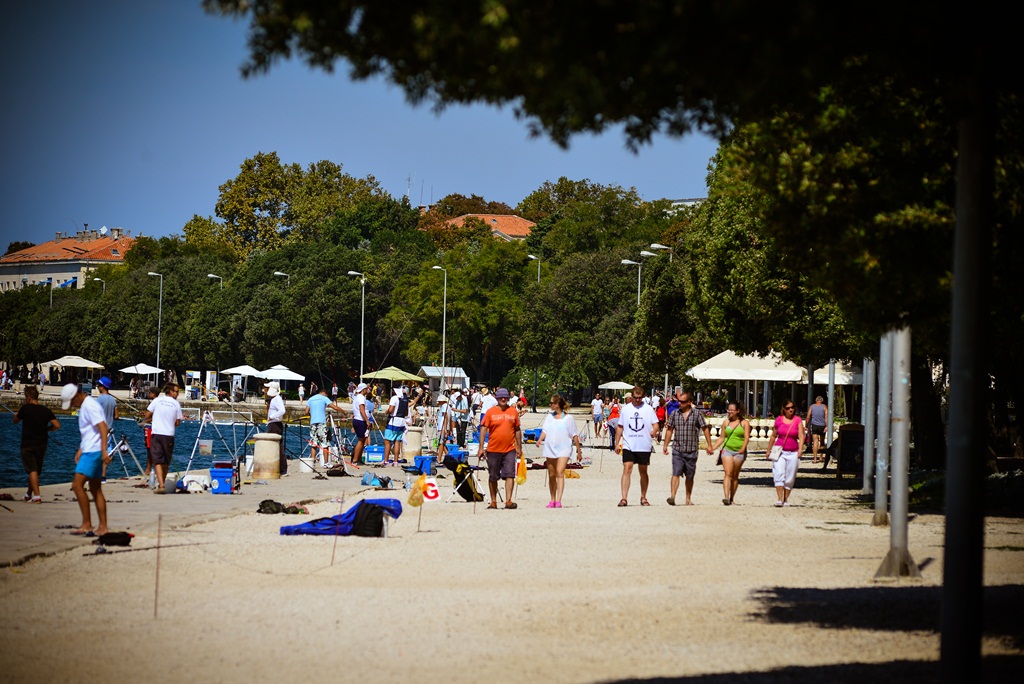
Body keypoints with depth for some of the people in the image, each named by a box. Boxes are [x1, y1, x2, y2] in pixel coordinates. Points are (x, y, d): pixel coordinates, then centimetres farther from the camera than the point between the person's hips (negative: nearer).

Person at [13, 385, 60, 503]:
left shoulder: (25, 408, -9)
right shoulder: (46, 410, -1)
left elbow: (15, 421, 8)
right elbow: (57, 425, -7)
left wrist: (16, 415, 30)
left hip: (27, 444, -4)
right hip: (42, 444, 4)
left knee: (32, 470, -7)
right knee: (36, 470, 17)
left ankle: (36, 496, -20)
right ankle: (28, 494, 33)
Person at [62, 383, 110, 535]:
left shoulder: (90, 406, -14)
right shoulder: (84, 406, 18)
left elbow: (102, 427, -23)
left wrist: (104, 450, -28)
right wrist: (80, 449, 25)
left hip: (93, 452, -11)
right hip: (89, 451, 11)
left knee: (77, 485, -14)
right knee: (96, 490, 9)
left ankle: (86, 524, -14)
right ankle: (103, 527, 9)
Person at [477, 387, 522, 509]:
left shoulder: (513, 412, 6)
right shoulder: (490, 412, -1)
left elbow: (517, 430, 14)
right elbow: (483, 429, -2)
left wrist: (519, 447, 13)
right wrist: (481, 448, -9)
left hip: (509, 449, 1)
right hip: (493, 449, -1)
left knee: (510, 475, -9)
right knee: (493, 477, 8)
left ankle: (508, 501, -12)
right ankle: (493, 501, 18)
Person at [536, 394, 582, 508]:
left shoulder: (568, 418, 1)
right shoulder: (550, 417, 13)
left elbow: (574, 435, 3)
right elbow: (545, 430, 6)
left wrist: (579, 451, 4)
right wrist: (540, 439, -15)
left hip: (563, 449, -5)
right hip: (550, 448, 5)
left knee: (560, 473, -18)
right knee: (551, 475, 8)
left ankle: (558, 500, -24)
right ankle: (552, 500, 19)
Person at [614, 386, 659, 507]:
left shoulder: (648, 409, 3)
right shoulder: (625, 409, 8)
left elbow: (655, 424, -2)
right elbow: (620, 427, 13)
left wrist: (654, 431, -25)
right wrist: (617, 443, 9)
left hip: (644, 446, 0)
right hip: (628, 446, 0)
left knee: (643, 472, 10)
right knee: (627, 470, -11)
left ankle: (643, 497, 22)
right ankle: (624, 498, -15)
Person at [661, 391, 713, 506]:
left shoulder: (697, 414, -1)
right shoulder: (675, 414, 6)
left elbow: (705, 429, 2)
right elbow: (669, 430, 15)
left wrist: (709, 445, -2)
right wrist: (665, 445, 12)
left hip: (691, 451, -1)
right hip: (677, 450, 1)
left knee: (690, 476, 9)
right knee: (676, 473, -13)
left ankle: (688, 499, 20)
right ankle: (672, 496, -23)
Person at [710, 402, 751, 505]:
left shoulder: (744, 423, 2)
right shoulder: (726, 422, 11)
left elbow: (747, 437, -6)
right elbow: (722, 437, 16)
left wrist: (743, 448, -22)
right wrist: (713, 448, 7)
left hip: (739, 452, -1)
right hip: (727, 450, 1)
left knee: (735, 476, 6)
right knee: (727, 474, -12)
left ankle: (731, 498, 15)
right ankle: (726, 497, -23)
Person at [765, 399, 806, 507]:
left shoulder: (798, 420, 1)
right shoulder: (779, 420, 4)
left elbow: (801, 436, -6)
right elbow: (773, 436, 14)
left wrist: (800, 449, -20)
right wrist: (769, 450, 16)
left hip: (793, 453, 0)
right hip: (780, 451, 0)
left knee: (790, 478, 4)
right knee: (779, 474, -14)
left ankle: (786, 499, 15)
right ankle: (780, 499, -17)